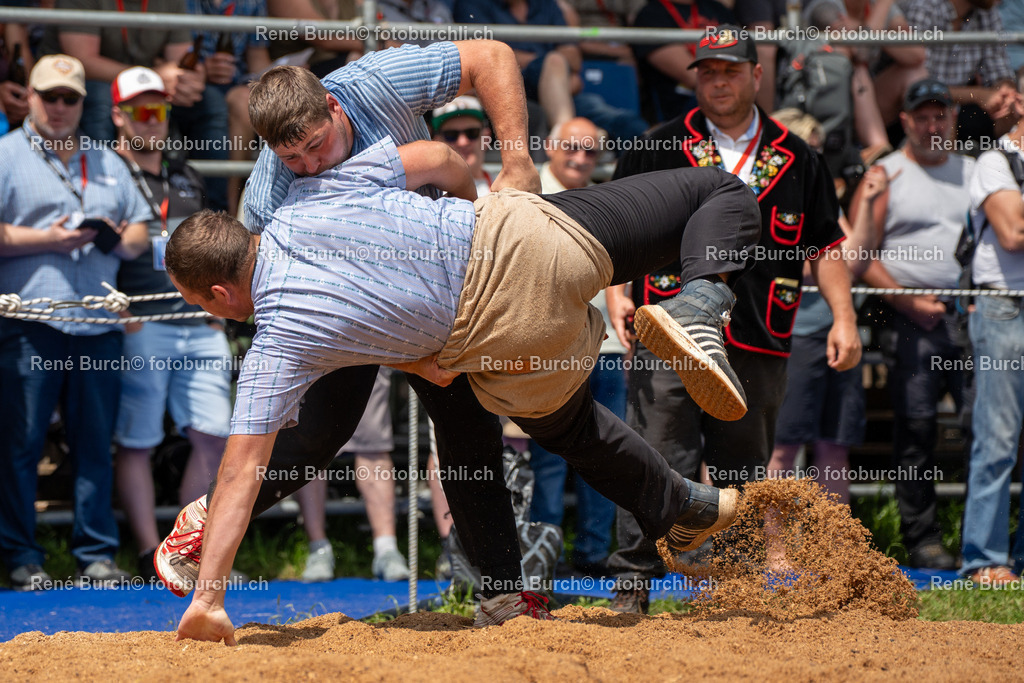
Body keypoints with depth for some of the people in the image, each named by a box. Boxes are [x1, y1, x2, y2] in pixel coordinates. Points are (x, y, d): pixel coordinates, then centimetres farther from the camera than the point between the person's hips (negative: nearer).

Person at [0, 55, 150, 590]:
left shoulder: (106, 162, 21)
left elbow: (140, 231, 22)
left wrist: (121, 239, 0)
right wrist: (47, 239, -13)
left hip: (98, 324, 5)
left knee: (96, 445, 5)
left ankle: (97, 555, 10)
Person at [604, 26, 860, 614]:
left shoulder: (798, 161, 13)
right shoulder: (660, 149, 8)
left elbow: (825, 246, 15)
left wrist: (844, 317, 4)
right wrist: (615, 291, -7)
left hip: (759, 345, 3)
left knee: (745, 472, 9)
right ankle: (633, 583, -10)